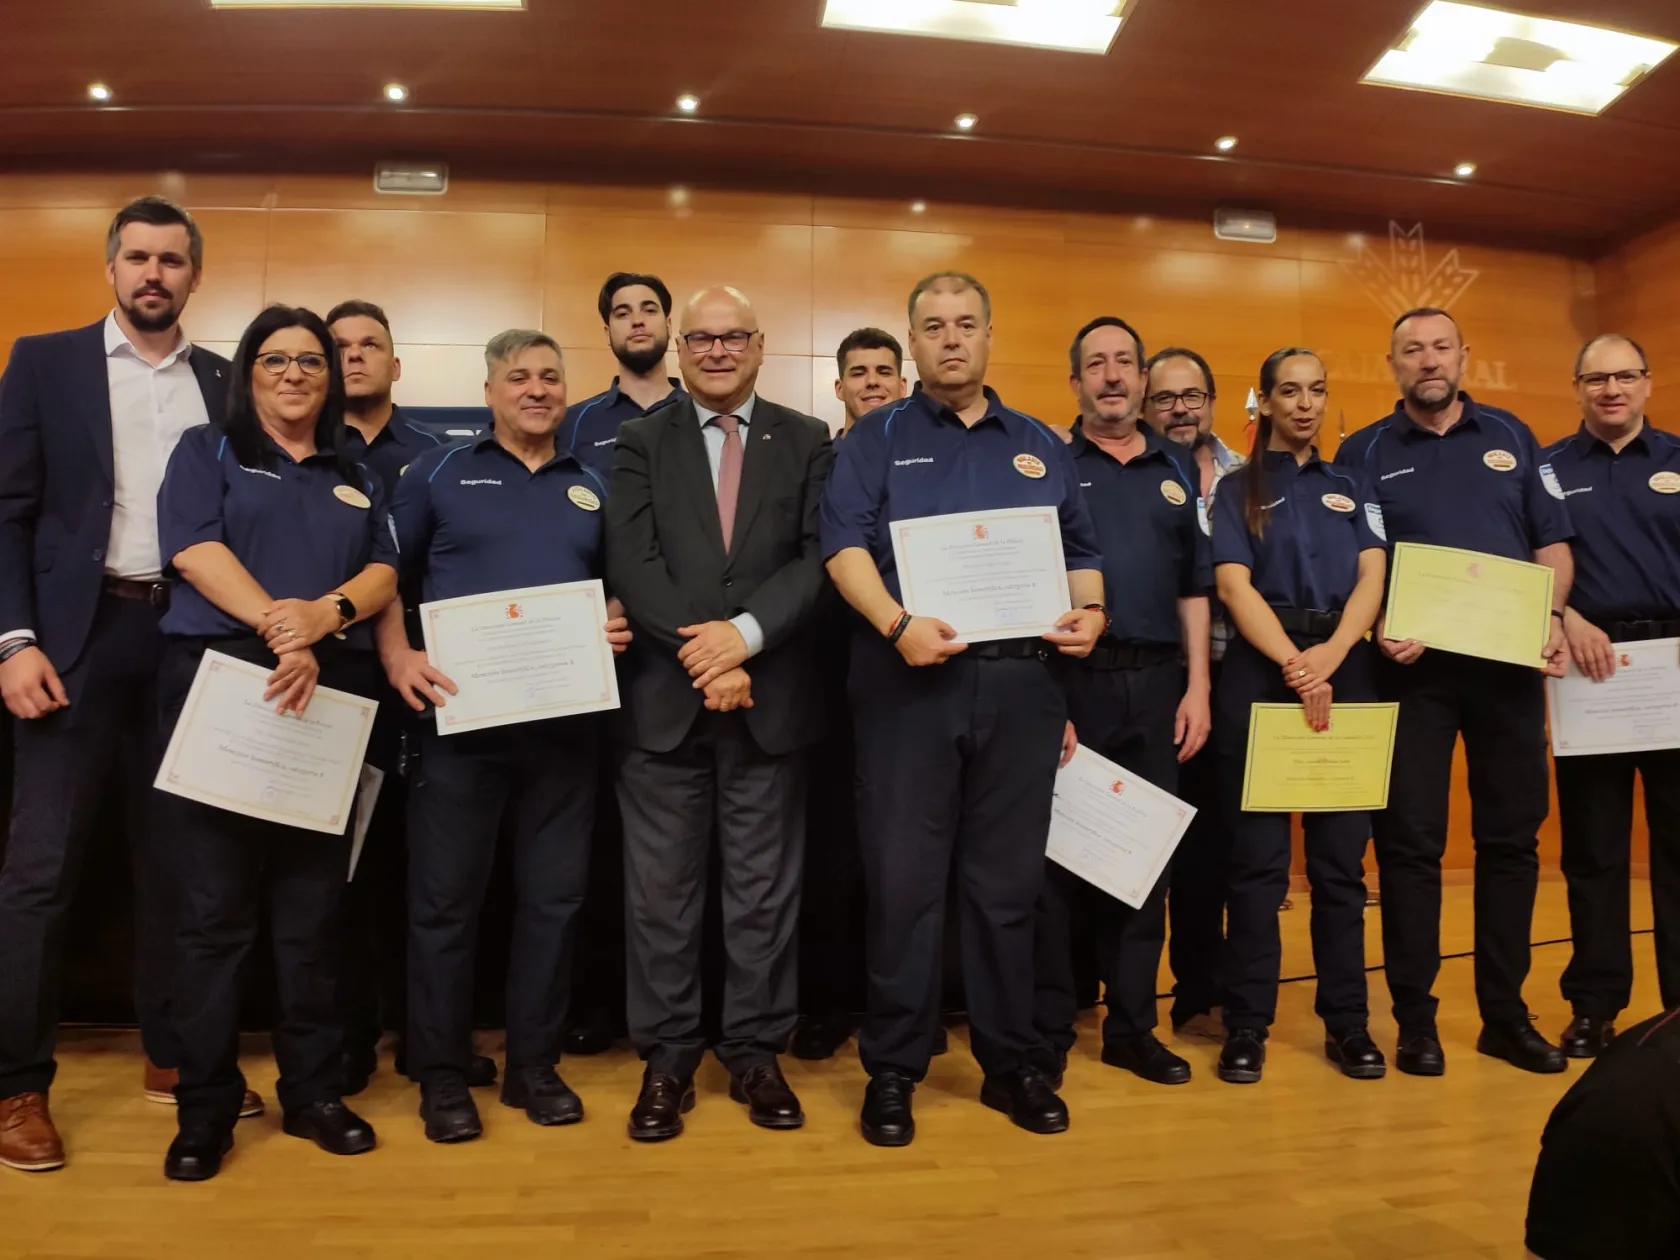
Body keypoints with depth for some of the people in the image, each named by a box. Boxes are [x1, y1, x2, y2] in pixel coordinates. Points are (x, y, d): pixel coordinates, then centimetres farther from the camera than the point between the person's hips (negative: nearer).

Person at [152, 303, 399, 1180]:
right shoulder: (206, 451, 10)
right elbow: (194, 549, -7)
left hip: (332, 697, 3)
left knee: (314, 907, 7)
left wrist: (326, 613, -15)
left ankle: (313, 1091, 17)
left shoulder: (357, 479, 19)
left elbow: (384, 573, 6)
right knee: (215, 909, 0)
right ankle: (205, 1107, 12)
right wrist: (276, 629, -19)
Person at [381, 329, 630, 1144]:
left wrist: (621, 627, -4)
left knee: (554, 895, 7)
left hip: (565, 719, 3)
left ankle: (534, 1065, 22)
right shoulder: (438, 474, 7)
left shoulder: (593, 488, 15)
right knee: (445, 896, 3)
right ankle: (442, 1076, 17)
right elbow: (388, 577, 6)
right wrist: (397, 658, -9)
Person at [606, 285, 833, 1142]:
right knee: (661, 893, 7)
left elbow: (819, 557, -3)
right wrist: (700, 653, -15)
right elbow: (631, 561, -4)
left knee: (765, 889, 9)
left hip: (772, 695, 0)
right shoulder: (640, 441, 8)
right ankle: (667, 1059, 21)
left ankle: (756, 1053, 23)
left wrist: (746, 634, -17)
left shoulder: (807, 442, 8)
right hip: (664, 695, 0)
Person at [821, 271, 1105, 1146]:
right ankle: (893, 1070, 16)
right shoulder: (876, 440, 7)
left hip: (1022, 684, 3)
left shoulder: (1041, 447, 17)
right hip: (910, 681, -2)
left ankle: (1009, 1063, 24)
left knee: (1007, 882, 9)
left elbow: (1081, 552, 16)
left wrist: (1089, 610, -5)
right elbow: (846, 545, -6)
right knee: (903, 881, 2)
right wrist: (897, 624, -22)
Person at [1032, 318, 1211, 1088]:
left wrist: (1197, 686, 4)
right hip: (1072, 681, -4)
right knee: (1056, 854, 1)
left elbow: (1195, 586, 13)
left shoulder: (1178, 469, 14)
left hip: (1157, 683, 4)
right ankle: (1047, 1031, 14)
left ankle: (1132, 1025, 23)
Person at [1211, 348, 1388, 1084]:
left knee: (1341, 855, 6)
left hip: (1347, 672, 3)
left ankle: (1348, 1024, 16)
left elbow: (1372, 578, 4)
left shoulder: (1352, 489, 16)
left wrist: (1331, 654, -14)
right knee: (1258, 857, -1)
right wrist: (1294, 665, -19)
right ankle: (1247, 1026, 7)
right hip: (1260, 673, -3)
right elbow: (1233, 586, -6)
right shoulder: (1237, 491, 6)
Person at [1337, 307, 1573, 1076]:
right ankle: (1414, 1019, 11)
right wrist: (1378, 630, -18)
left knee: (1511, 837, 8)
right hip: (1413, 668, -2)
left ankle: (1505, 1014, 22)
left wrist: (1552, 620, -6)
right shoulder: (1363, 452, 4)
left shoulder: (1511, 438, 11)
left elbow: (1554, 544, 10)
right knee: (1410, 842, 0)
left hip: (1509, 664, 3)